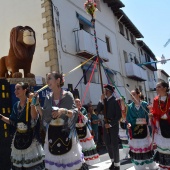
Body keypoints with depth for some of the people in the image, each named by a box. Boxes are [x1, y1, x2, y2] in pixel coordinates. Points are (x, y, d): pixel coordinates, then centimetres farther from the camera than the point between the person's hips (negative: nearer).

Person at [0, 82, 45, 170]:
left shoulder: (31, 103, -10)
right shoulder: (16, 105, 7)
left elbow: (34, 118, -26)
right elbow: (12, 122, 12)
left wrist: (32, 103, -30)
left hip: (30, 137, -6)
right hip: (18, 138, 6)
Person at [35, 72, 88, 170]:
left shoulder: (67, 95, -7)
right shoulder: (48, 98, 5)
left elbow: (75, 113, -11)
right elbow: (45, 116, 5)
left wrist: (64, 111, -27)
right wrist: (37, 105, -4)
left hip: (65, 132, -4)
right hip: (52, 133, 4)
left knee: (71, 161, 2)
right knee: (53, 161, 11)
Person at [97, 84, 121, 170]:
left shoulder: (115, 101, -12)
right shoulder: (104, 100, 5)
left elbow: (119, 115, -14)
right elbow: (98, 110, -2)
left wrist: (111, 124, -16)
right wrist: (101, 100, -13)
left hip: (113, 125, -6)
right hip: (106, 124, 6)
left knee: (114, 145, 1)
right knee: (108, 144, 13)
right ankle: (113, 161, 31)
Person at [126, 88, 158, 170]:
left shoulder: (145, 104, -2)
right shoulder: (130, 106, 3)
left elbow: (148, 116, -1)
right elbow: (128, 118, 2)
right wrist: (129, 124, -16)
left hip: (144, 129, -1)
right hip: (134, 130, 2)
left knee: (146, 147, 7)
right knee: (136, 149, 6)